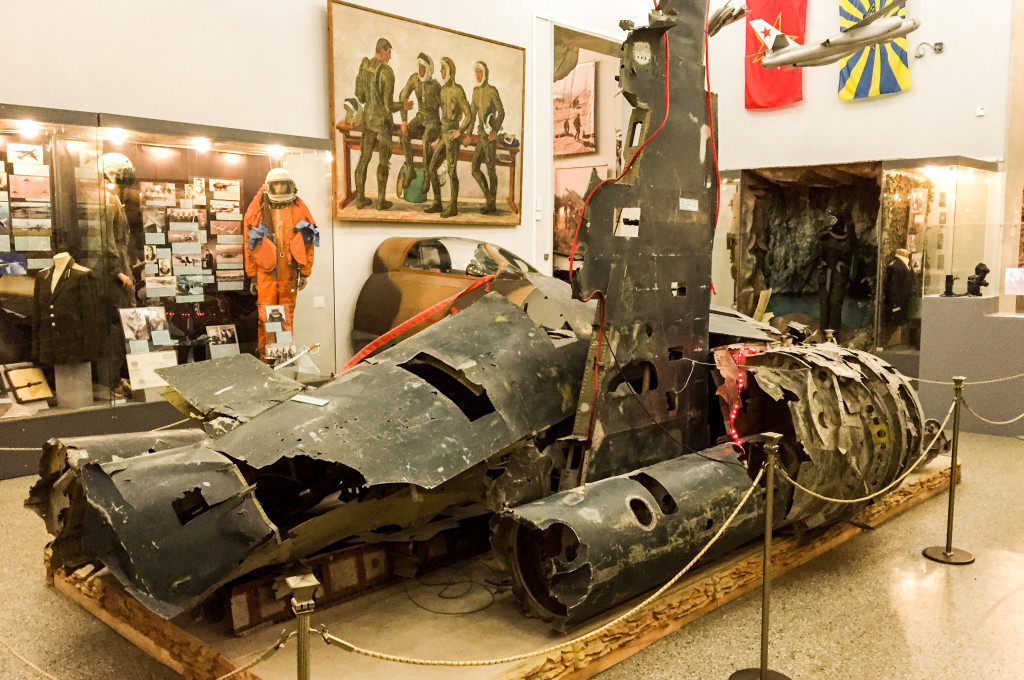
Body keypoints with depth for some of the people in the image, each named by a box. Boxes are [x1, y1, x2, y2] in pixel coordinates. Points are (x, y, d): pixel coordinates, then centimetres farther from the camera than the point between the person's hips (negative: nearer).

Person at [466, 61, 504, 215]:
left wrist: (495, 130, -26)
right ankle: (489, 198, 15)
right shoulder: (476, 91, 13)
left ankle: (493, 203, 9)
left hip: (490, 134, -7)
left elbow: (501, 112, -14)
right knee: (474, 168, 4)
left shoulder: (492, 91, -10)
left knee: (490, 169, -2)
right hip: (481, 134, 8)